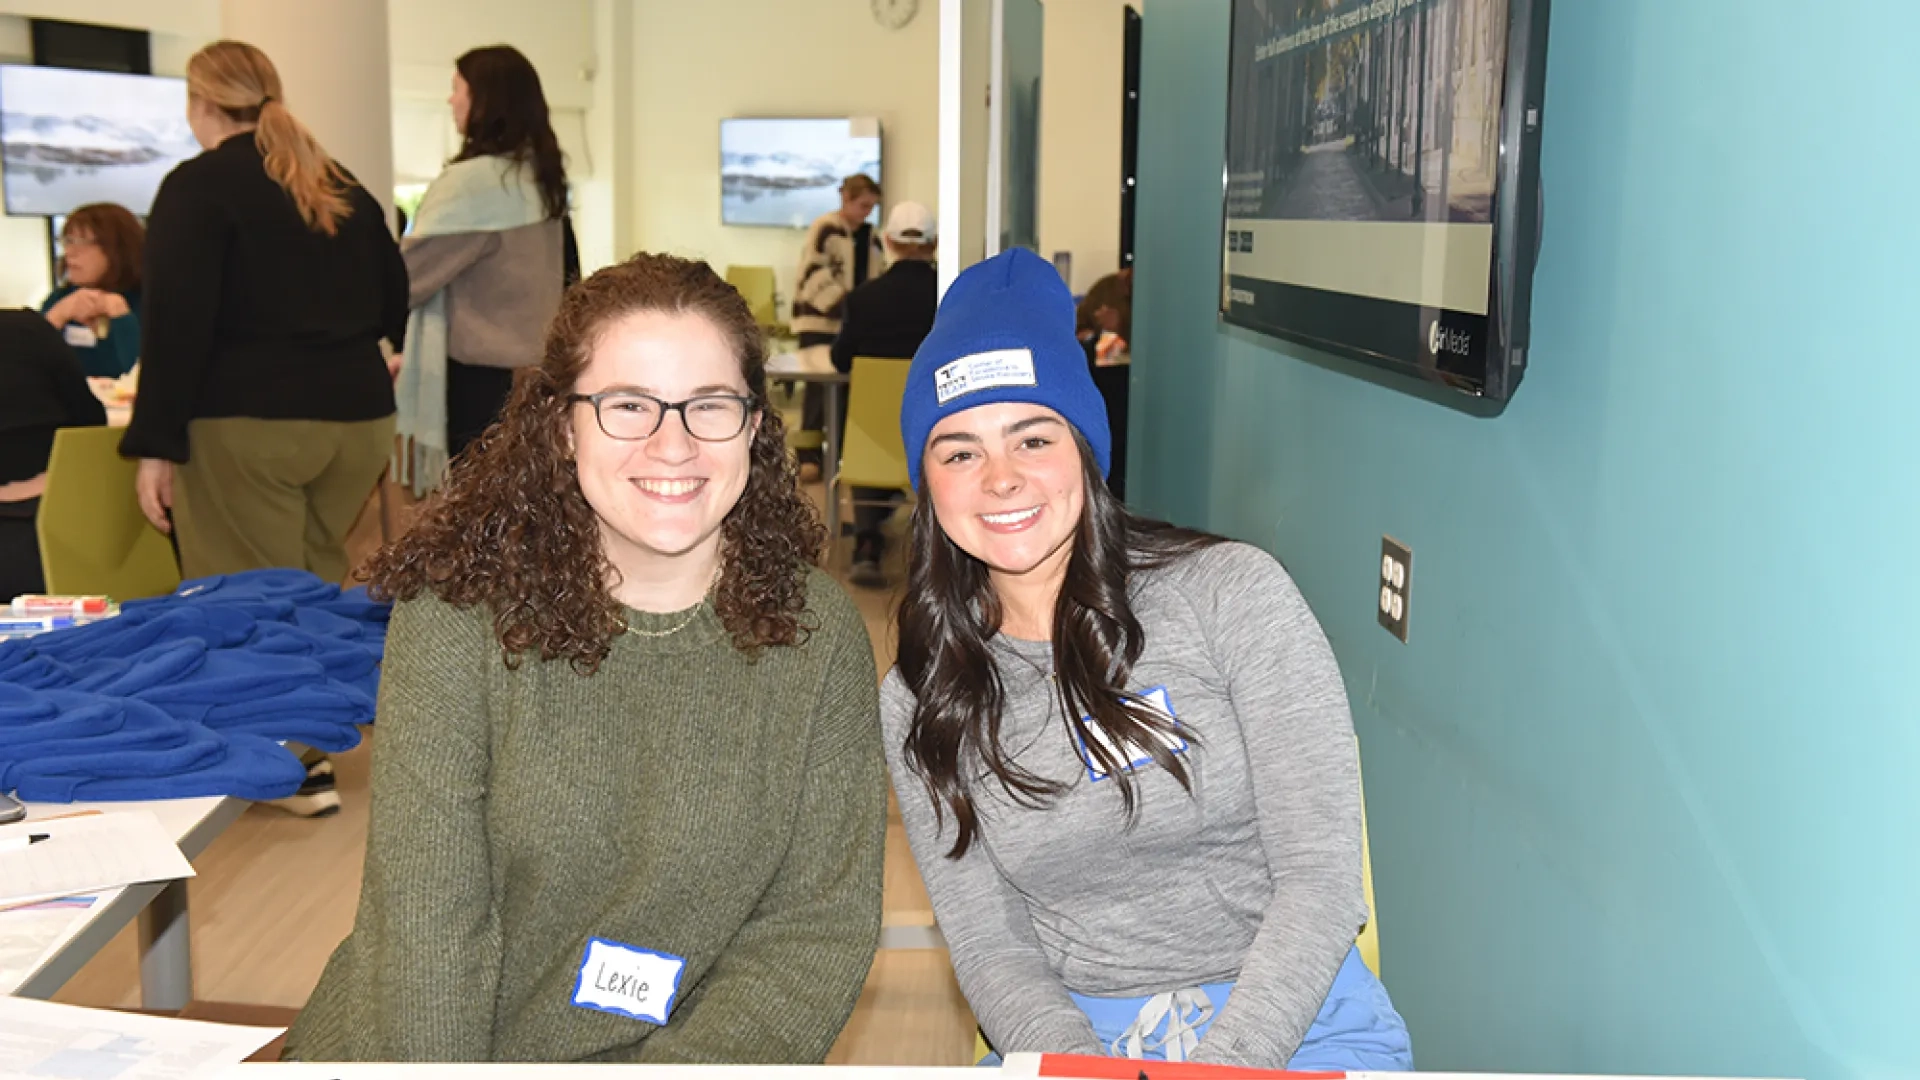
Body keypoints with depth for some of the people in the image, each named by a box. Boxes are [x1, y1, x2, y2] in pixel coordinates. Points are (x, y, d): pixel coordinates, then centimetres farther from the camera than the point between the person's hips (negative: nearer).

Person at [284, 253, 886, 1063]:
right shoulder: (460, 610, -9)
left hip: (684, 1050, 2)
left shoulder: (816, 636, -4)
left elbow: (821, 923, -4)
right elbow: (426, 923, -11)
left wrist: (686, 1062, -15)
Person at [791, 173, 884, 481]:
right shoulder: (823, 228, -9)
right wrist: (844, 303, -25)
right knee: (819, 387, -5)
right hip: (820, 320, -6)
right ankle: (809, 456, 1)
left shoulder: (870, 237, 12)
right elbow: (814, 275, -16)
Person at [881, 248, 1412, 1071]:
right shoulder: (919, 707, 4)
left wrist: (1217, 1067, -18)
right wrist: (1077, 1065, -17)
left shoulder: (1233, 595, -5)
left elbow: (1322, 881, -8)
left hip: (1291, 1025, -2)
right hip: (1073, 1033, 2)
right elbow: (990, 949, 1)